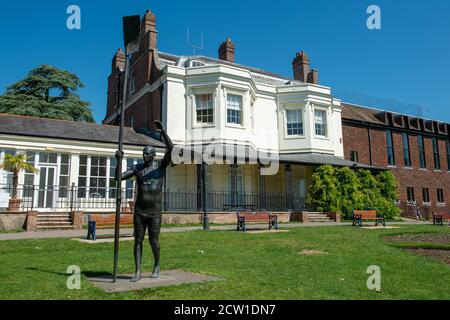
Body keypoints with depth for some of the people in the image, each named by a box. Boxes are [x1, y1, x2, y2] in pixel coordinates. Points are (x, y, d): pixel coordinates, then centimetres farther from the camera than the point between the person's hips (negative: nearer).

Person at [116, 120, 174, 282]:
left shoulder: (161, 165, -3)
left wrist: (163, 131, -26)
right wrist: (119, 161, -13)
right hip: (139, 211, 3)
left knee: (153, 241, 2)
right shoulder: (137, 168, 4)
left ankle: (157, 265, 27)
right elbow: (119, 177, -2)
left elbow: (170, 148, -18)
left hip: (155, 212, -2)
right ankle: (137, 272, 10)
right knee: (138, 240, 2)